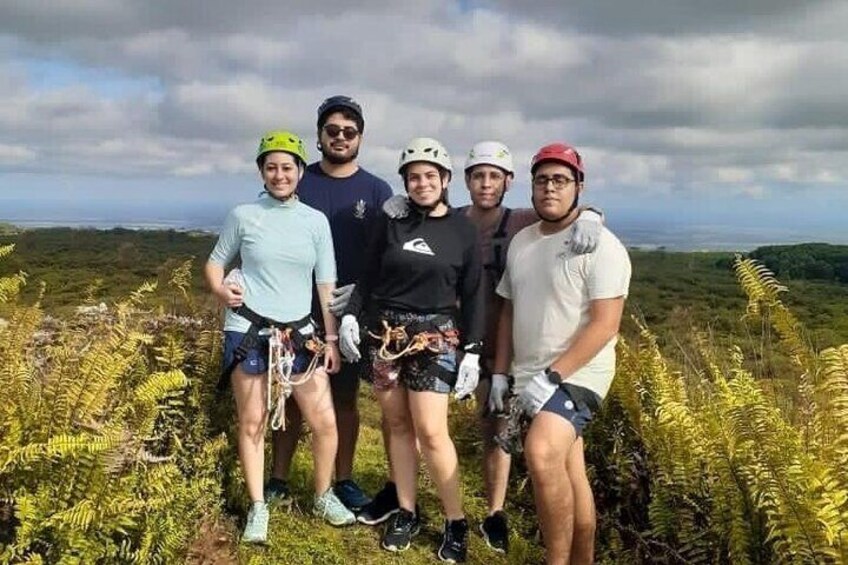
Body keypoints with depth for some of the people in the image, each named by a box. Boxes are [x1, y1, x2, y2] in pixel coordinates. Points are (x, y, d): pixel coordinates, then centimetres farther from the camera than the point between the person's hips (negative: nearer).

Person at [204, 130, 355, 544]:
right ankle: (258, 508, 23)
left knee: (325, 421, 2)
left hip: (300, 334, 2)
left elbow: (326, 285, 6)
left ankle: (323, 498, 26)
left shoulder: (316, 221, 4)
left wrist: (331, 339, 3)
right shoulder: (243, 215, -1)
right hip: (248, 332, -1)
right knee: (252, 423, 6)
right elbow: (215, 263, 9)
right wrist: (220, 292, -13)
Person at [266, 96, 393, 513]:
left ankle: (344, 480, 20)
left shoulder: (377, 191, 3)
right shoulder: (298, 181, 4)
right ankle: (278, 480, 16)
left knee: (345, 396, 9)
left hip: (350, 310, 0)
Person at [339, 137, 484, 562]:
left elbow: (473, 296, 0)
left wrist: (472, 352, -4)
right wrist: (351, 315, -4)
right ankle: (406, 513, 22)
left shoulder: (463, 231, 0)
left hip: (434, 336, -3)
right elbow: (368, 276, 9)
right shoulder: (392, 222, 5)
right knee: (397, 424, 8)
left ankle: (456, 523, 9)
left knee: (431, 431, -7)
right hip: (385, 332, 3)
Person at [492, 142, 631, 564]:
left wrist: (551, 376, -22)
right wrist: (500, 375, 10)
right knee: (568, 473, 15)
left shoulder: (600, 245, -12)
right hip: (532, 379, 7)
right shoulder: (521, 241, 10)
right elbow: (508, 312, 16)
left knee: (542, 454, -27)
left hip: (576, 374, -7)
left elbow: (604, 325, -18)